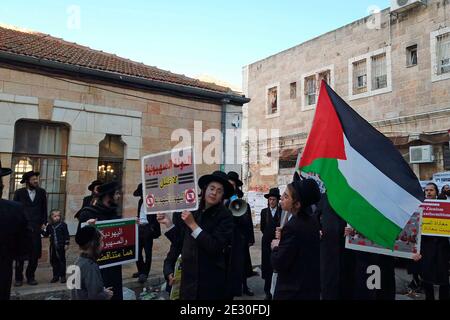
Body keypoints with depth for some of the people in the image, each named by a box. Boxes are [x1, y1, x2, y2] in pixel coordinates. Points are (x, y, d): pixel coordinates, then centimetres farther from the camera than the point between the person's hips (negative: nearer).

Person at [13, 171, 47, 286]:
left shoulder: (41, 192, 7)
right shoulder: (19, 193, 3)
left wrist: (43, 223, 5)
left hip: (36, 228, 2)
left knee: (35, 254, 2)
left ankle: (30, 277, 16)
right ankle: (18, 278, 15)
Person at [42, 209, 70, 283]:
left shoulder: (63, 225, -7)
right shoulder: (49, 226, 5)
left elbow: (66, 235, -6)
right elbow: (46, 234, 11)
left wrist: (66, 244, -9)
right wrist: (43, 230, -7)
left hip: (61, 246, -4)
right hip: (53, 246, 4)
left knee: (62, 260, 2)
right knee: (54, 261, 10)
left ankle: (62, 276, 10)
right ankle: (55, 276, 22)